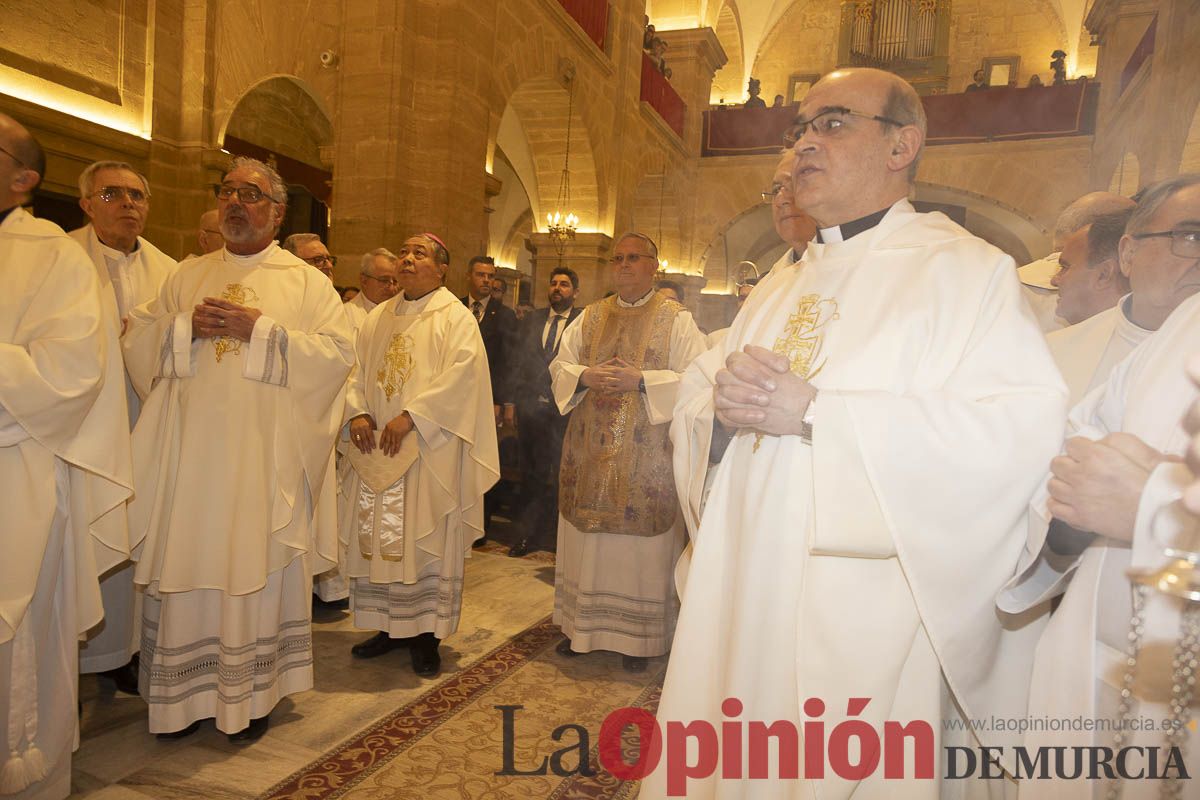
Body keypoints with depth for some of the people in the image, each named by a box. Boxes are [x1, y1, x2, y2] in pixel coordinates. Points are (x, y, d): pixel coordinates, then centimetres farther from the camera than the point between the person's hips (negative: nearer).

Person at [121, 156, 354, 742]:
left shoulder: (307, 282, 5)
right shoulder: (186, 275, 16)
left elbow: (337, 352, -7)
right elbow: (136, 341, 11)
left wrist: (259, 330, -14)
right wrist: (188, 327, -7)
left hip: (266, 457, -3)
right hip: (191, 451, 3)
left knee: (256, 564, 2)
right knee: (188, 564, 5)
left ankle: (252, 694, 16)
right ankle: (189, 694, 20)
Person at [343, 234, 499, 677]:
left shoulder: (456, 317, -3)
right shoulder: (377, 318, 16)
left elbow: (460, 374, -15)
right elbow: (357, 370, 11)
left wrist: (410, 416, -21)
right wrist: (358, 412, -7)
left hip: (429, 448, -5)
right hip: (377, 448, 6)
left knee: (425, 538, -1)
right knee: (378, 535, 8)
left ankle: (425, 633, 10)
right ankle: (389, 626, 21)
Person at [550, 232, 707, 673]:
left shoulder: (677, 319, -2)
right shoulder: (590, 317, 12)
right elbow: (559, 365, 10)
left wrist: (641, 380, -20)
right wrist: (585, 376, -12)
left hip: (646, 452, -4)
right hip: (590, 450, 4)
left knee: (640, 543, 2)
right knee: (586, 540, 11)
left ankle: (639, 636, 17)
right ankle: (582, 623, 27)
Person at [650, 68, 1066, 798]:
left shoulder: (964, 269, -5)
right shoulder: (782, 286, 16)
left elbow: (1023, 430, -19)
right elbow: (693, 403, 13)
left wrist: (816, 412, -22)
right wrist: (722, 407, -12)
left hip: (863, 620, -6)